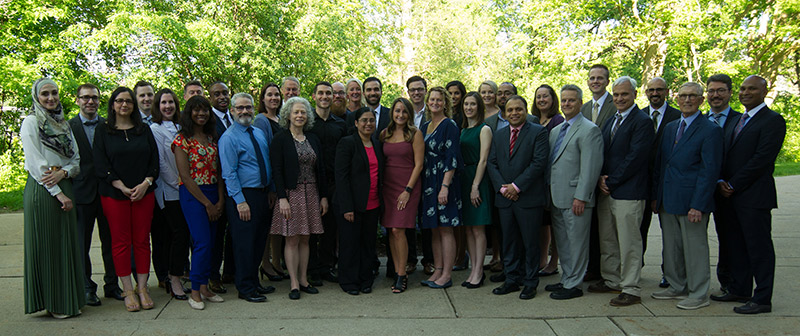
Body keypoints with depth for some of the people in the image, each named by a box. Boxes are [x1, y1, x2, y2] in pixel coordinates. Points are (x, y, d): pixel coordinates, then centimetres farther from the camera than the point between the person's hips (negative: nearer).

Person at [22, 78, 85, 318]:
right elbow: (36, 163, -10)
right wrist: (58, 193, -14)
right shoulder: (31, 122, -2)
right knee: (46, 244, 0)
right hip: (41, 190, -6)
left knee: (66, 243, 8)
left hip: (64, 188, 6)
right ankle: (52, 303, 8)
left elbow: (76, 160, 13)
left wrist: (63, 172, -9)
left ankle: (68, 300, 16)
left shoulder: (64, 124, 16)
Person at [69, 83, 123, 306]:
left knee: (110, 241, 8)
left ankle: (112, 284, 19)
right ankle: (87, 288, 17)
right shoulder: (68, 127, 2)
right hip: (82, 193, -2)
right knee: (82, 243, 6)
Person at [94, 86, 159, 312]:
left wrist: (145, 183, -9)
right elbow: (101, 165, -2)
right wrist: (123, 187, -11)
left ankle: (142, 288, 9)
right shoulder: (103, 131, 5)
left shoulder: (144, 129, 11)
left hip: (144, 192, 2)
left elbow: (154, 159, 6)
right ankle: (128, 291, 8)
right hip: (114, 194, -1)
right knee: (121, 242, 1)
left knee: (142, 240, 2)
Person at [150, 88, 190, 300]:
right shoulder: (155, 129, -5)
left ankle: (174, 277, 15)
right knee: (179, 233, -9)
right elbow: (160, 163, -8)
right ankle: (174, 280, 1)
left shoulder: (179, 128, 15)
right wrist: (177, 183, -9)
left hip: (184, 189, 6)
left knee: (183, 234, 5)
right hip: (169, 191, -6)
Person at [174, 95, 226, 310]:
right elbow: (185, 176, -11)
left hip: (213, 193, 6)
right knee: (203, 242, -11)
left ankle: (204, 288, 16)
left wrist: (220, 200, -1)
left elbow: (218, 171, 11)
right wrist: (207, 203, -11)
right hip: (192, 194, -6)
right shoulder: (182, 139, -6)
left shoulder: (211, 138, 13)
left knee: (209, 242, 7)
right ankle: (195, 292, 0)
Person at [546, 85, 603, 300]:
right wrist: (548, 193, 13)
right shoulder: (555, 131, 17)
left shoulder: (589, 130, -9)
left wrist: (581, 197, -19)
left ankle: (573, 285, 10)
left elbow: (590, 168, -15)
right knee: (562, 242, 16)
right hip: (557, 197, 8)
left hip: (575, 198, -8)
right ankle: (566, 280, 28)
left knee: (576, 242, 1)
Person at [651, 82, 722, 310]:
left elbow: (710, 170, -13)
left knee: (695, 248, 3)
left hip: (691, 202, -7)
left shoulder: (710, 130, -8)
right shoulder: (670, 128, 14)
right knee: (671, 247, 15)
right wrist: (656, 196, 11)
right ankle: (677, 288, 30)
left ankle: (698, 295, 16)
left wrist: (698, 205, -18)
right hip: (667, 201, 7)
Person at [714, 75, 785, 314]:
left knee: (759, 247, 0)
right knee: (735, 246, 13)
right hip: (730, 195, 8)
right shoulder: (735, 121, 18)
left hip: (754, 196, -8)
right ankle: (740, 291, 24)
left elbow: (762, 159, -16)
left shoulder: (773, 121, -7)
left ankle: (762, 299, 8)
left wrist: (733, 185, -14)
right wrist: (721, 182, 0)